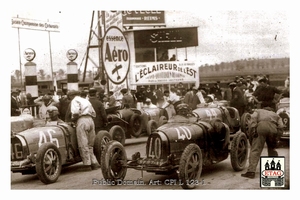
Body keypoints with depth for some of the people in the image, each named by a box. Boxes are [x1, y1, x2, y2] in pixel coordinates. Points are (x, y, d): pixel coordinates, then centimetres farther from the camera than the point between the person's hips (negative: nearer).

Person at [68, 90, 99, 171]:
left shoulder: (75, 100, 5)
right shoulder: (86, 100, 28)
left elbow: (75, 113, -12)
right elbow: (94, 113, 22)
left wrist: (73, 119, 6)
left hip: (82, 121, -7)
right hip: (91, 120, 8)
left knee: (83, 145, -4)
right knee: (90, 145, 14)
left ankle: (87, 164, -4)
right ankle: (94, 162, 10)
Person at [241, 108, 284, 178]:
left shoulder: (258, 111, 34)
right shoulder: (275, 115, 39)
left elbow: (253, 117, 8)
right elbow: (280, 126, 18)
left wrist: (252, 129, -2)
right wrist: (276, 138, 14)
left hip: (261, 126, -3)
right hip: (273, 128, 3)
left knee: (255, 150, -6)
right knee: (272, 149, 24)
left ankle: (251, 171, -17)